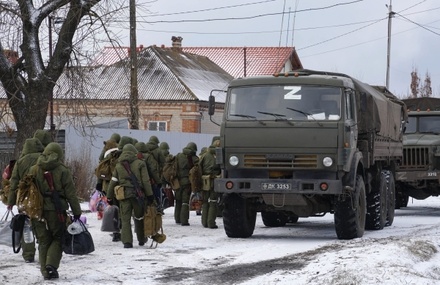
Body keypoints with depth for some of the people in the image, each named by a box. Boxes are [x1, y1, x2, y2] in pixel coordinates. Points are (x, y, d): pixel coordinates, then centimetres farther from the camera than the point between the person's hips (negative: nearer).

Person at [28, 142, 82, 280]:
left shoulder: (34, 170, 5)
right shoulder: (63, 171, -5)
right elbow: (71, 194, -4)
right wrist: (76, 212, 2)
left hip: (37, 211, 3)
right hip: (56, 210, -3)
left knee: (43, 241, 12)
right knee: (58, 238, 9)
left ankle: (45, 270, 7)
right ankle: (51, 265, -9)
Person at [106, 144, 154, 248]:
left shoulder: (118, 166, 8)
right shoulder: (140, 164, 0)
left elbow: (113, 182, 10)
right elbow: (146, 181, -4)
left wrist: (109, 197, 18)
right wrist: (150, 195, 0)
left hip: (124, 195, 1)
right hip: (138, 195, -1)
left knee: (125, 219, 2)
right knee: (139, 217, 15)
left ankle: (127, 241, -10)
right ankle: (141, 239, 25)